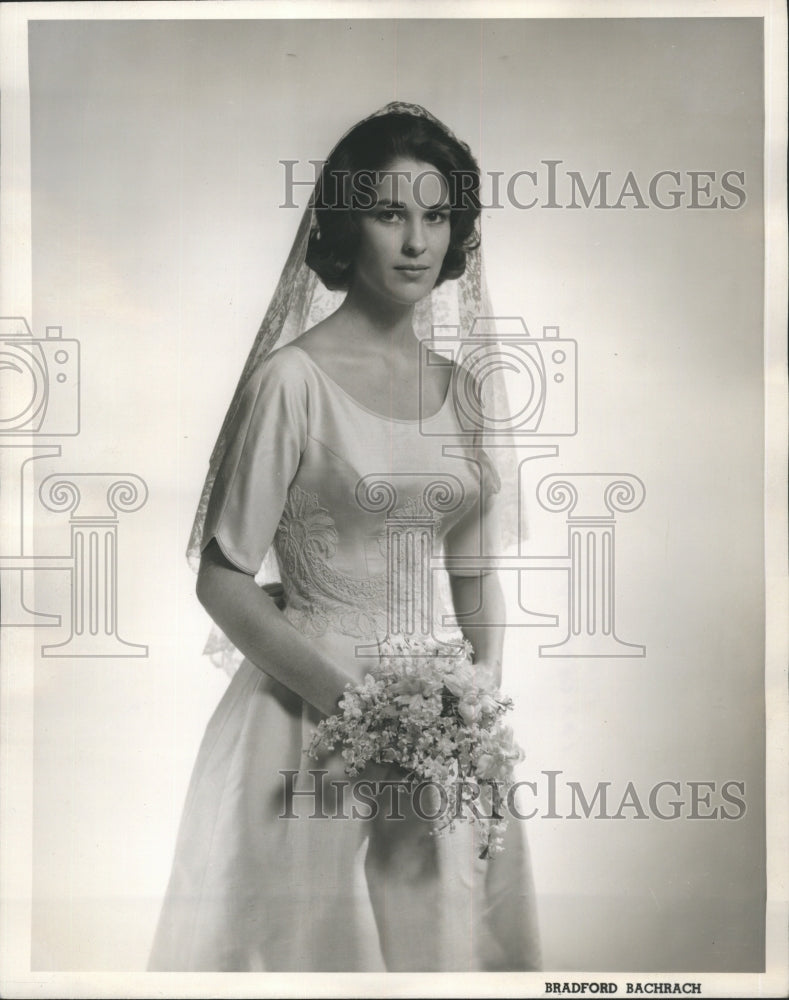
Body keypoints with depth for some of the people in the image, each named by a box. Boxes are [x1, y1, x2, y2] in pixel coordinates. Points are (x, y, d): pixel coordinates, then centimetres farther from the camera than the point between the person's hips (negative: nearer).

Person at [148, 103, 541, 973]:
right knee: (317, 936, 9)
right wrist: (354, 702, -16)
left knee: (440, 931, 16)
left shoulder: (457, 385, 6)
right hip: (315, 710, -5)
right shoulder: (293, 377, -11)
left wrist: (482, 692, -1)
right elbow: (222, 581, -11)